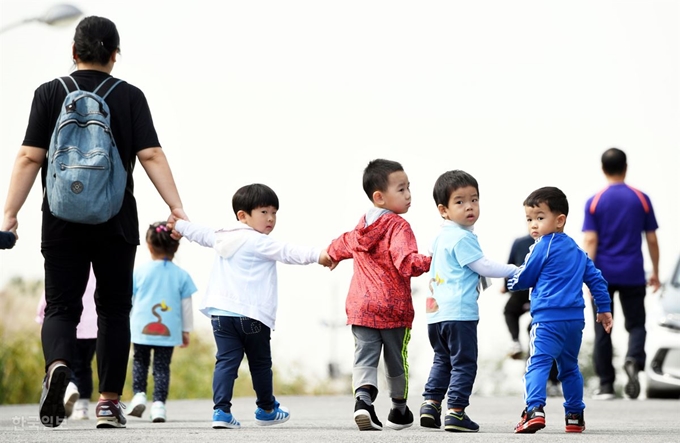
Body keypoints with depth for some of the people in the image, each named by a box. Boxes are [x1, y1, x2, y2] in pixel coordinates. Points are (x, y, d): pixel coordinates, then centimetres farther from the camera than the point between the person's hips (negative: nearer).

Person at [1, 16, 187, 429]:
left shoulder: (50, 93, 2)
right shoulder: (130, 97, 1)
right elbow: (151, 155, -7)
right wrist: (177, 208, -7)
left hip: (62, 222, 0)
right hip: (116, 224, 0)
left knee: (62, 307, 4)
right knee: (114, 309, 10)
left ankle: (58, 366, -26)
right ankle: (109, 402, 9)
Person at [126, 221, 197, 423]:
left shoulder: (139, 272, 0)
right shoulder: (181, 275, 1)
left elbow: (128, 301, 6)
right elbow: (186, 306, 5)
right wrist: (186, 330, 15)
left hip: (141, 329, 0)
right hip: (168, 331, 0)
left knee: (140, 362, 18)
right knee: (162, 367, 5)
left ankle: (139, 394, 4)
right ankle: (158, 403, -3)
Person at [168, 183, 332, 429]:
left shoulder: (223, 238, 15)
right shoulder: (259, 242, -10)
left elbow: (201, 233, 33)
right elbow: (288, 252, -24)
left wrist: (179, 224, 52)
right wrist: (317, 255, -33)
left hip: (221, 312, 6)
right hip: (251, 315, -6)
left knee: (226, 360, 0)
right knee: (260, 363, 12)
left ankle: (221, 410, -13)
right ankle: (266, 409, 27)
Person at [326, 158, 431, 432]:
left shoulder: (361, 228, 11)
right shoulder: (398, 227, -13)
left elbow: (344, 244, 35)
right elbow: (407, 263, -29)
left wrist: (331, 254, 55)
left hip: (360, 307, 5)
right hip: (394, 309, -5)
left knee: (364, 358, -1)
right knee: (397, 359, 13)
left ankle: (363, 397, -27)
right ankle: (399, 410, 29)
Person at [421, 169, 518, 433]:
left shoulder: (441, 237, 15)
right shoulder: (462, 238, -13)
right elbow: (483, 266, -13)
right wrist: (514, 270, -4)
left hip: (437, 312, 9)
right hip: (459, 313, -9)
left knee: (443, 360, 21)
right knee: (464, 363, -3)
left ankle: (430, 404, 18)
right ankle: (455, 413, -5)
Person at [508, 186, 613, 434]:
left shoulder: (543, 247, -5)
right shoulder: (577, 251, 19)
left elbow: (524, 279, 2)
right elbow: (596, 278, 20)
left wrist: (509, 282, 23)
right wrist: (604, 308, 26)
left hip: (548, 319, -8)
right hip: (575, 319, 8)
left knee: (538, 363, -16)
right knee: (569, 367, 20)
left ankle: (534, 409, -33)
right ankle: (575, 416, 23)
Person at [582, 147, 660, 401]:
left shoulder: (594, 202, -2)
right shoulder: (641, 199, 1)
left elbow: (590, 241, -9)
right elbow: (652, 240, 4)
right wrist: (655, 272, 14)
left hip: (603, 275, 0)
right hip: (633, 274, 0)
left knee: (603, 330, 8)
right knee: (636, 324, 9)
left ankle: (606, 386, 8)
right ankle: (633, 361, -21)